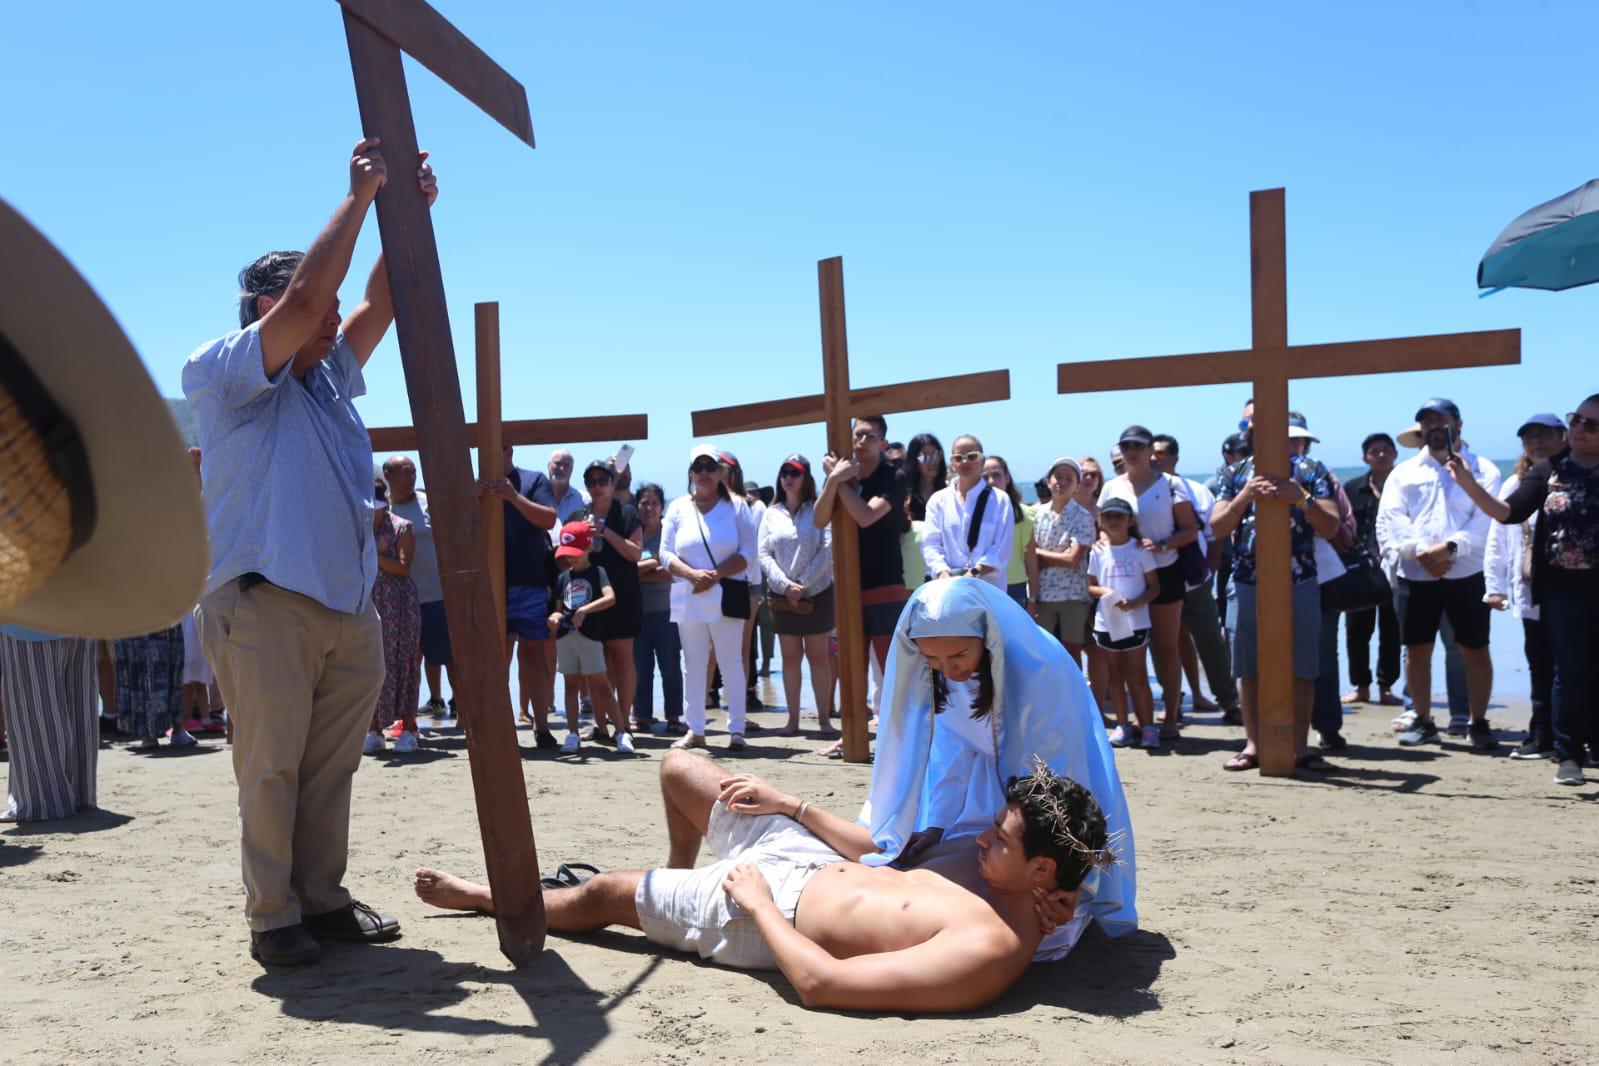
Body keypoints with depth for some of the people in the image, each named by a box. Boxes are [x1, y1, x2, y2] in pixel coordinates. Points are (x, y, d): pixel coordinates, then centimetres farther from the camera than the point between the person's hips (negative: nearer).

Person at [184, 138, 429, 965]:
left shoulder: (331, 378, 20)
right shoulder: (224, 373, -1)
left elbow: (382, 303, 13)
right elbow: (305, 300, -14)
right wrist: (359, 197, -9)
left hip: (348, 609, 7)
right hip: (265, 602, -7)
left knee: (330, 767, 10)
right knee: (270, 766, -3)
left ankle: (322, 899, 18)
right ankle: (272, 917, 6)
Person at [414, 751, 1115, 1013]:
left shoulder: (992, 950, -36)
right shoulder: (993, 865, -8)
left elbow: (819, 983, -36)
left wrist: (757, 900, -23)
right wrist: (792, 804, 5)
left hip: (768, 920, -7)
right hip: (812, 858, 8)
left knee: (599, 895, 10)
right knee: (678, 767, 19)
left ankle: (482, 896, 41)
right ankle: (677, 880, 50)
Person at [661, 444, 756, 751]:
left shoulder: (735, 507, 3)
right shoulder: (678, 508, 9)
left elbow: (747, 552, -4)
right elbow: (666, 554, 4)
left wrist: (715, 575, -15)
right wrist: (694, 574, -13)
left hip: (726, 596, -3)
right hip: (687, 597, 3)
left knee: (731, 662, -1)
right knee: (693, 664, 7)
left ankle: (736, 730, 4)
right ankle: (695, 730, 13)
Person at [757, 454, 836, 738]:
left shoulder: (819, 510, -1)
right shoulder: (772, 514, 7)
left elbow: (827, 550, -9)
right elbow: (763, 553, 2)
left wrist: (803, 584, -14)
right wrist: (786, 586, -11)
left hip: (816, 592, -2)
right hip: (782, 595, 3)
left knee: (818, 656, 2)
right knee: (790, 657, 6)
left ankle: (824, 719, 5)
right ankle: (793, 719, 10)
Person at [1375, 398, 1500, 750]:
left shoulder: (1482, 470, 7)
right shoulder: (1403, 473, 13)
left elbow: (1487, 521, -7)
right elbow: (1389, 523, 0)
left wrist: (1451, 547, -20)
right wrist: (1421, 551, -14)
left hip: (1466, 574, -2)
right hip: (1415, 576, 2)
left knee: (1476, 650, 1)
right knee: (1416, 650, 6)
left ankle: (1479, 722, 13)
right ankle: (1423, 721, 18)